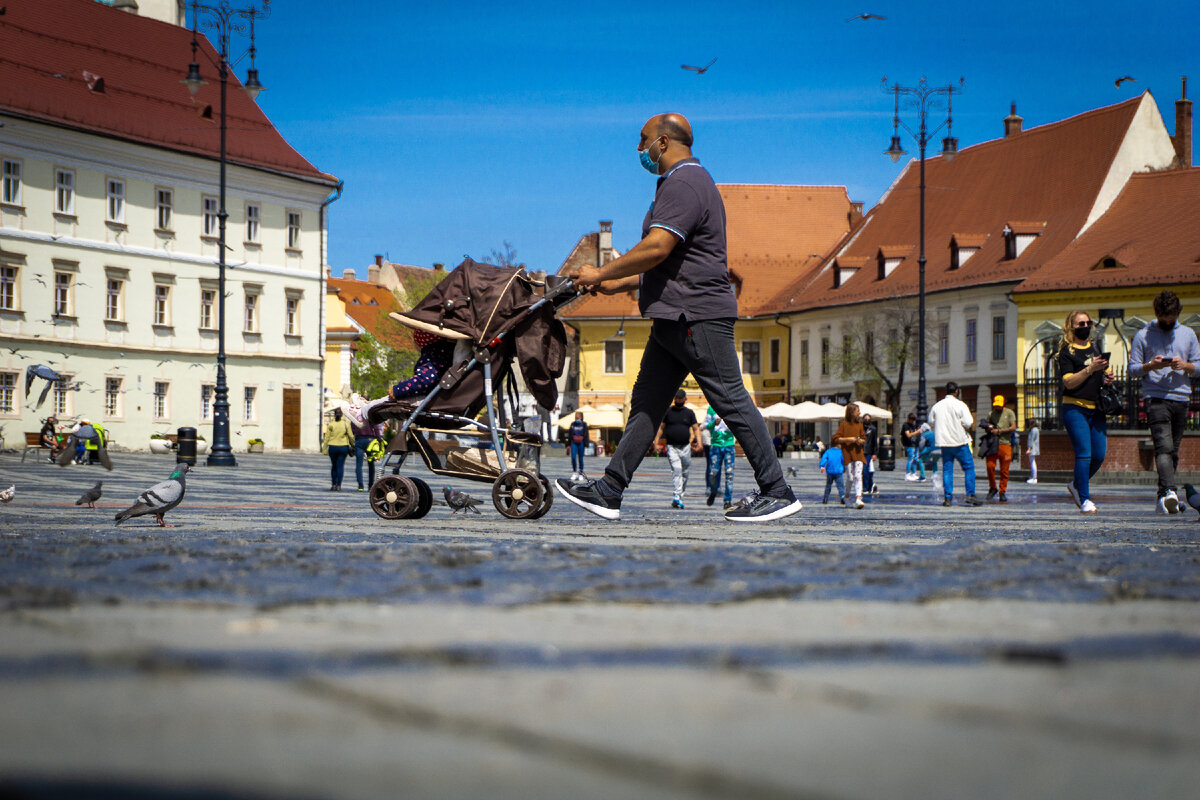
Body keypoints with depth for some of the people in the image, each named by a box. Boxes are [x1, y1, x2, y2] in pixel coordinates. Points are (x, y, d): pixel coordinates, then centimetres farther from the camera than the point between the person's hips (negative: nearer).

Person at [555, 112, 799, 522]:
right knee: (646, 401, 8)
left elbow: (656, 248, -23)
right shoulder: (681, 183, 22)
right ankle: (609, 492, 9)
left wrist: (601, 273, -13)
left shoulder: (684, 184, -13)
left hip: (698, 315, -11)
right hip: (676, 318, 11)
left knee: (732, 401, -7)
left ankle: (777, 492, -2)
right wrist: (619, 285, 23)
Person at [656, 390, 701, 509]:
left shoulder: (689, 413, 10)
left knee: (685, 472, 6)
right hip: (672, 446, -2)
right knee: (676, 470, -17)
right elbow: (661, 427, 10)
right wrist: (656, 441, -1)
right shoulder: (668, 411, 8)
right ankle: (677, 496, -26)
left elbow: (696, 428, 6)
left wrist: (698, 443, -8)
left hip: (685, 446, 2)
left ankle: (680, 496, 19)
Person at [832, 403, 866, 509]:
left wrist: (861, 441, -2)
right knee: (850, 477, 0)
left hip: (858, 452, 3)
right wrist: (848, 439, -16)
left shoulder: (859, 424, 11)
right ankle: (847, 492, 31)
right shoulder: (844, 424, -2)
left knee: (858, 476, -11)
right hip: (847, 453, -3)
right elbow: (836, 439, -5)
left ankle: (858, 499, -18)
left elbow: (864, 438, 21)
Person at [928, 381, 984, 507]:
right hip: (959, 441, -4)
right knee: (969, 467, 6)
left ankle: (947, 498, 2)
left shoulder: (937, 406, 5)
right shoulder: (960, 405, -9)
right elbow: (969, 424, -12)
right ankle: (970, 495, -1)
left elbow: (931, 423, 12)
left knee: (947, 469, 7)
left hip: (944, 442, 4)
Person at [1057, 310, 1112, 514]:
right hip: (1075, 407, -6)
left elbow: (1103, 373, 31)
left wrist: (1107, 379, 8)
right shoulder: (1066, 352, -2)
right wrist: (1090, 369, -22)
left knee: (1099, 455, 2)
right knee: (1084, 454, -12)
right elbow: (1069, 382, -13)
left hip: (1096, 408, 6)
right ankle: (1085, 499, -9)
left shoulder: (1095, 348, 18)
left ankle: (1076, 485, 26)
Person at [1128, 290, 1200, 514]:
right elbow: (1133, 368, 5)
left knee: (1173, 451, 6)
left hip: (1181, 397, 4)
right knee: (1164, 447, -19)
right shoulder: (1143, 336, 6)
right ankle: (1168, 492, -32)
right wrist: (1150, 366, -15)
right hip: (1156, 397, -4)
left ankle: (1163, 497, 13)